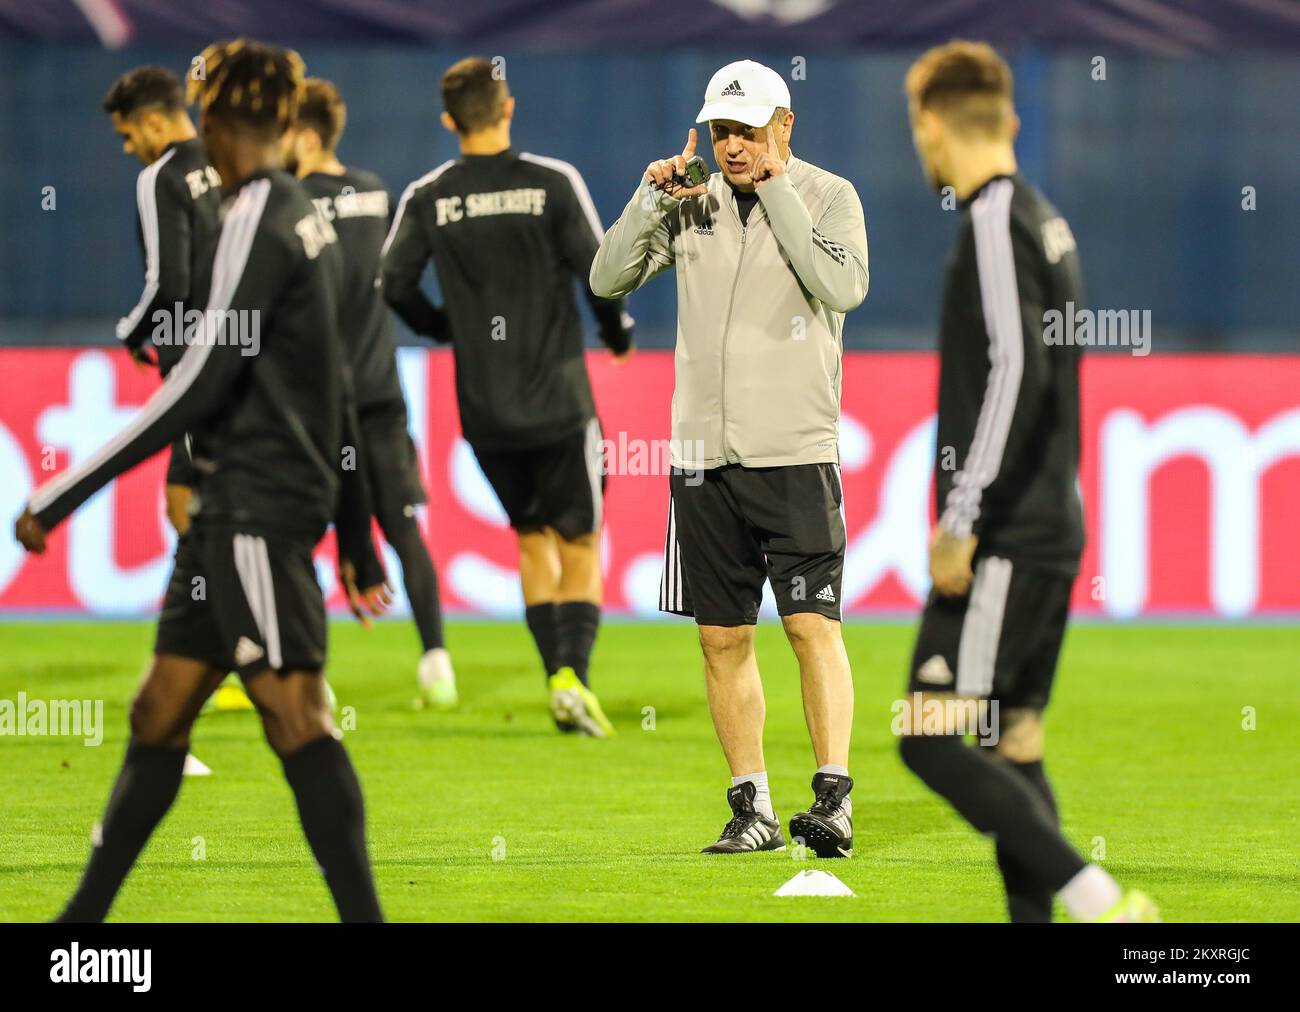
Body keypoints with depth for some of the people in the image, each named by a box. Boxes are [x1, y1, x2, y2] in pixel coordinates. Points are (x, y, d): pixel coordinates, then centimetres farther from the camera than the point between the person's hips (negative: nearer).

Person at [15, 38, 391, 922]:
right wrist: (358, 541, 26)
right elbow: (336, 390, 20)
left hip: (257, 508, -9)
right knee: (160, 713, 11)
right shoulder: (307, 219, 15)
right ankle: (84, 917, 15)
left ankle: (364, 918, -13)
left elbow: (202, 380, -19)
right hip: (235, 508, 9)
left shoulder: (258, 218, -13)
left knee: (294, 713, -11)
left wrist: (60, 498, -17)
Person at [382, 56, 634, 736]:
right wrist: (616, 330, 9)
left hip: (484, 411, 3)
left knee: (531, 539, 19)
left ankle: (557, 675, 12)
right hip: (559, 401, -2)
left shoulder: (427, 199, -1)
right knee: (579, 546, 6)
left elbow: (395, 285, -6)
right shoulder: (553, 184, -7)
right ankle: (574, 675, -12)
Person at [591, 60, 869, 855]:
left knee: (813, 625, -12)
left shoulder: (828, 196, 0)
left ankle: (834, 800, -15)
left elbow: (845, 287, -17)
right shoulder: (694, 204, 11)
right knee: (723, 638, 5)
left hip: (795, 453, -4)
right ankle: (754, 810, 11)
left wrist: (778, 191, -15)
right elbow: (608, 280, 8)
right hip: (704, 454, 4)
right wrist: (651, 199, -5)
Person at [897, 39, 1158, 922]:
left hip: (1005, 539, -10)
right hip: (1049, 527, 10)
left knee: (932, 739, -12)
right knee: (1013, 742, 11)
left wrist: (962, 519, -20)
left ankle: (1099, 901, -19)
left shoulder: (994, 221, -13)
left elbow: (1017, 370, -21)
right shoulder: (1043, 218, 15)